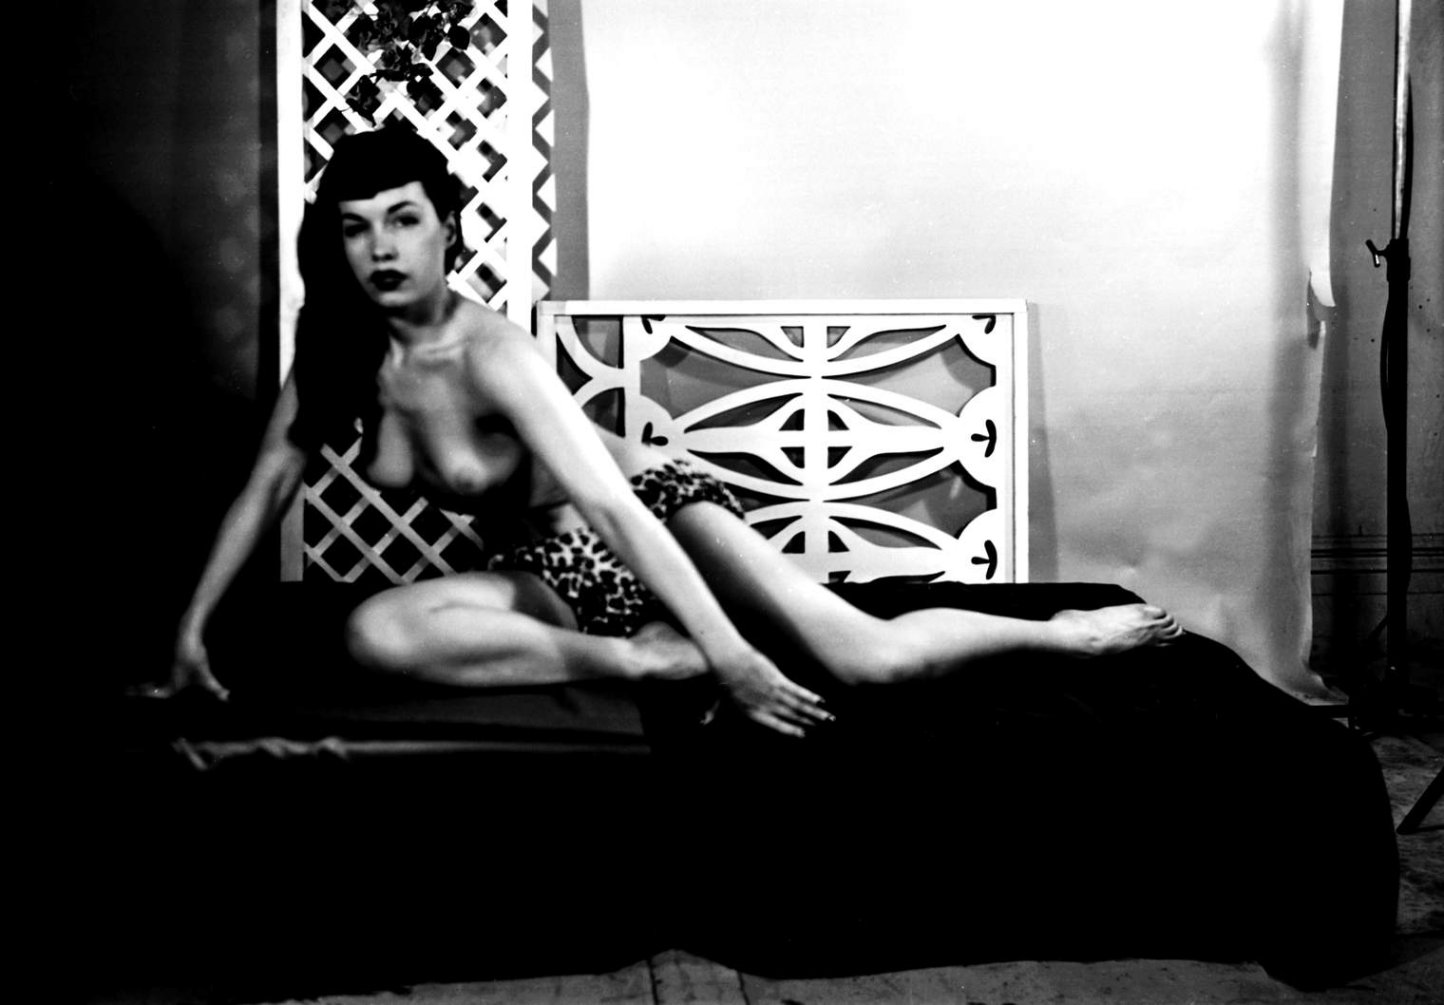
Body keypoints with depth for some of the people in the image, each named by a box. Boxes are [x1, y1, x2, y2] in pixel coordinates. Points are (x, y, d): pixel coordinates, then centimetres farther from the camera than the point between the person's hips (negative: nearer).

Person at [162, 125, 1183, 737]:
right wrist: (194, 625, -2)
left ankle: (1067, 632, 8)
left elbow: (616, 505, -36)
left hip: (652, 509, -5)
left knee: (878, 658, -20)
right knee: (378, 633, -24)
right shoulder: (337, 354, -10)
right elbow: (269, 486, 2)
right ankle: (639, 657, -15)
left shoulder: (494, 353, -28)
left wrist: (731, 655, -42)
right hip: (551, 572, 6)